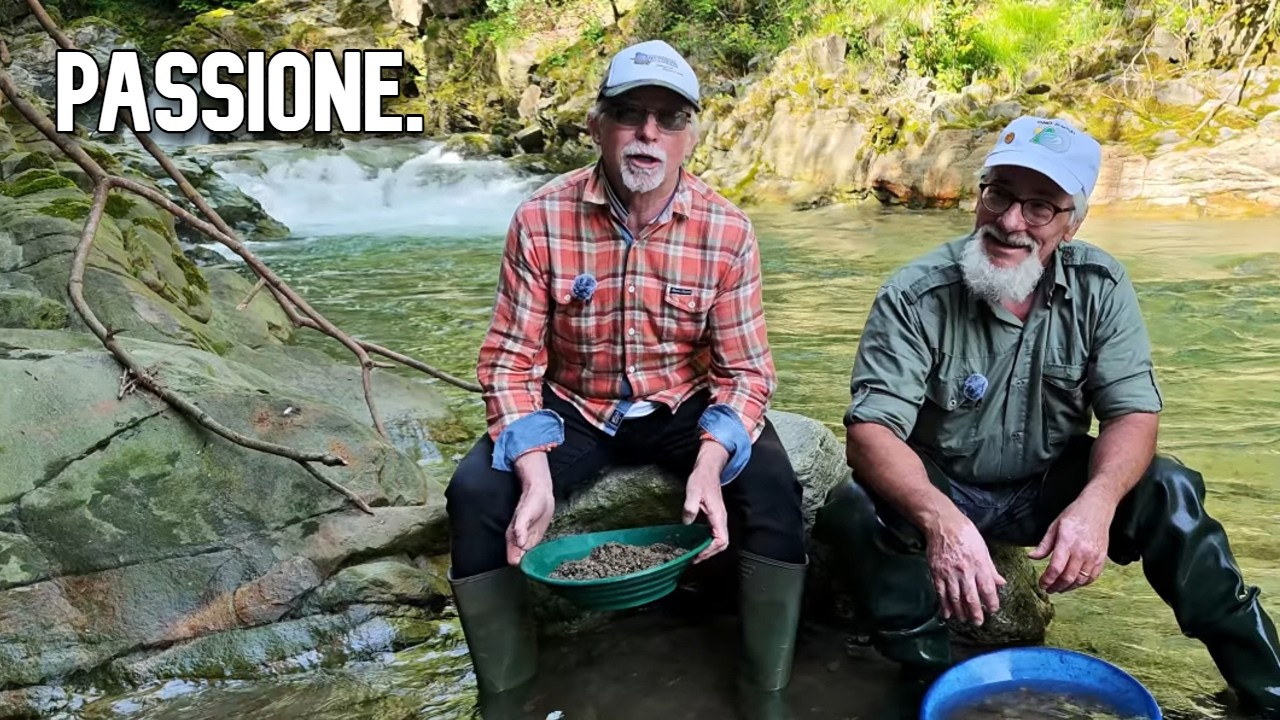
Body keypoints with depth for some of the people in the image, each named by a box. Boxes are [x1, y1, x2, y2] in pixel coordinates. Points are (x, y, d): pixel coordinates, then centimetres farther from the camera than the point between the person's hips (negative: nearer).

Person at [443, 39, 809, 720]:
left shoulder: (728, 231, -13)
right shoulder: (541, 218, -15)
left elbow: (744, 368, -10)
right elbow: (511, 359, -12)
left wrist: (709, 467, -30)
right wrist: (535, 477, -27)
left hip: (685, 406, 0)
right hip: (574, 408, 0)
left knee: (773, 488, -26)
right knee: (474, 495, -23)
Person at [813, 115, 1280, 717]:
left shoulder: (1100, 287, -10)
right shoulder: (915, 296, -20)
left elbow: (1133, 413, -12)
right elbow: (870, 432, -28)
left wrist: (1095, 503, -35)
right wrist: (940, 518, -48)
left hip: (1052, 487, 3)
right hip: (941, 488, -2)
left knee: (1168, 491, -21)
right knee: (856, 509, -31)